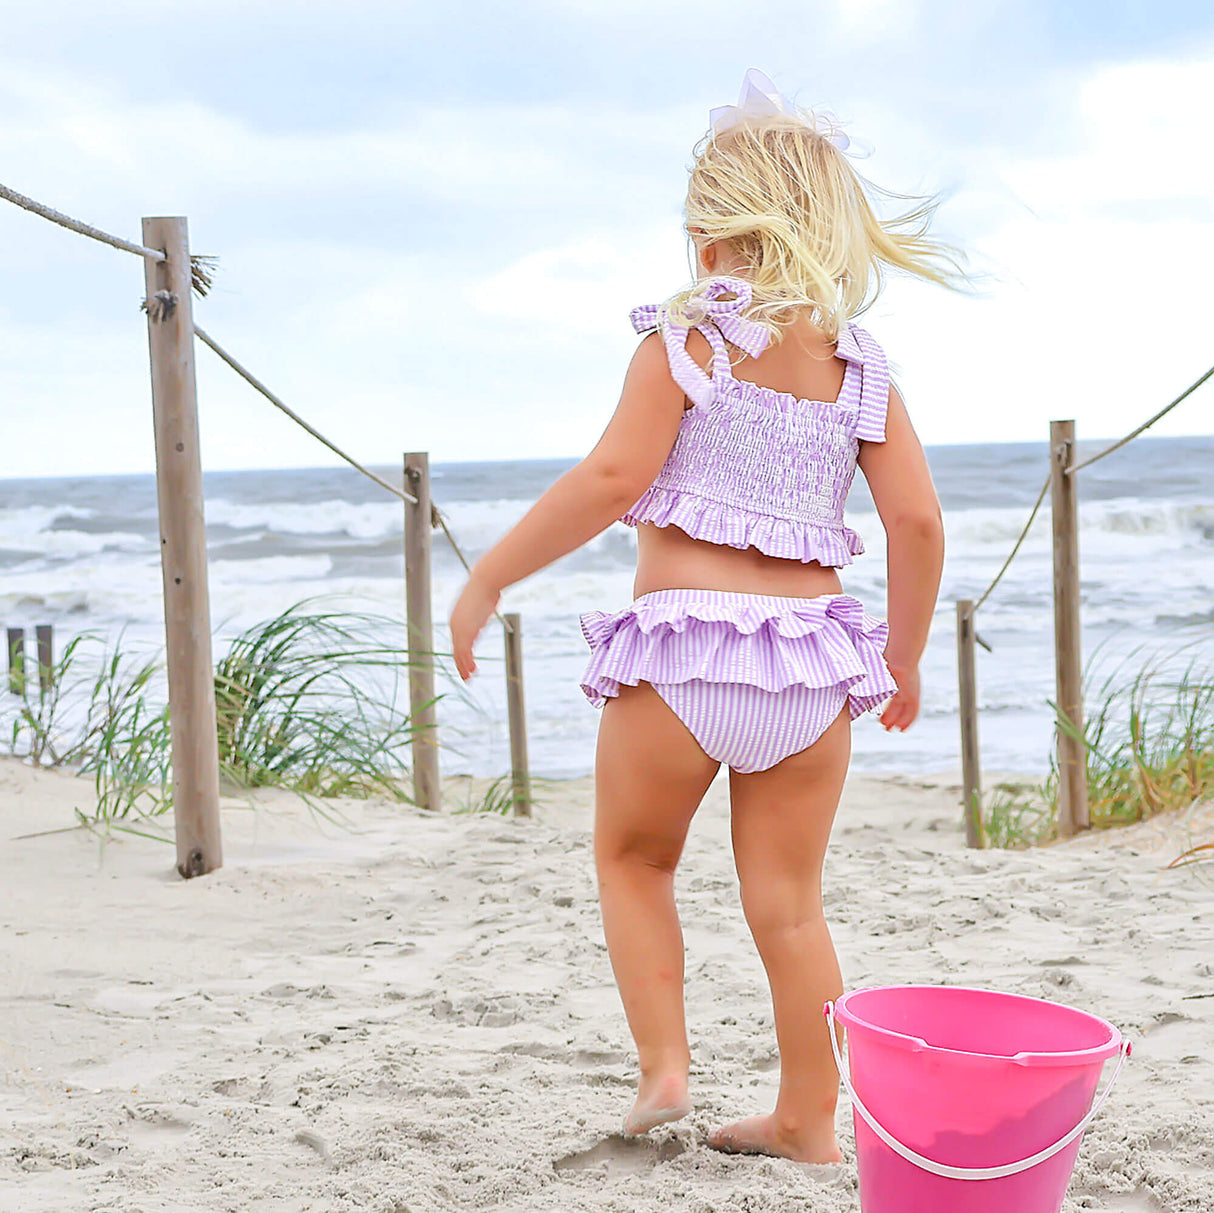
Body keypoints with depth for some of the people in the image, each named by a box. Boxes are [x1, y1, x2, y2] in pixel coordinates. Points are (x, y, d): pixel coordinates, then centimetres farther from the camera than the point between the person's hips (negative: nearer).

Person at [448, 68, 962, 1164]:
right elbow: (918, 521, 4)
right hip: (814, 656, 4)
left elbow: (613, 477, -15)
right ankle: (809, 1122, 18)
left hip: (685, 643, -3)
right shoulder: (861, 366, 8)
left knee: (631, 859, 20)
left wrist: (487, 580, -8)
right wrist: (904, 660, 17)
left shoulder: (689, 336, -4)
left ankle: (664, 1065, 11)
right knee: (790, 902, 13)